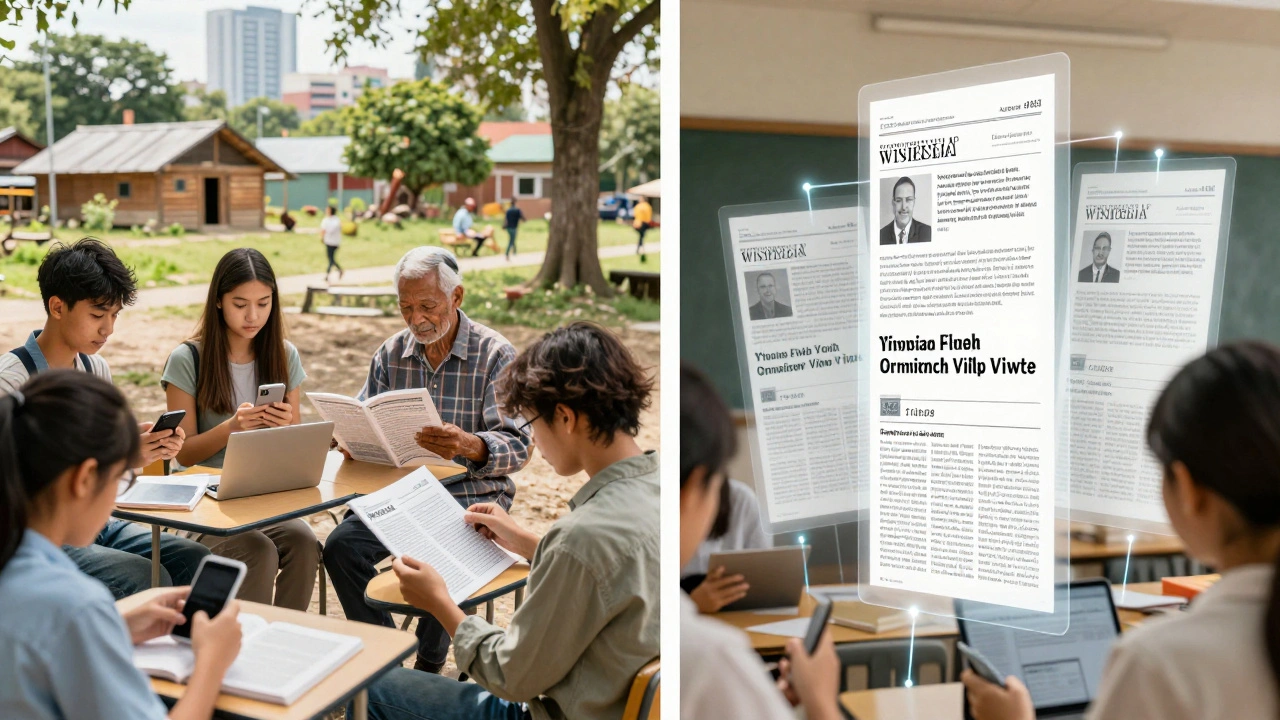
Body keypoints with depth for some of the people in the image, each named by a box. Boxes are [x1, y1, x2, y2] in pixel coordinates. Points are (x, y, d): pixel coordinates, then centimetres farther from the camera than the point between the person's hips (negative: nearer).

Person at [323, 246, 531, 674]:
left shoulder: (496, 356, -6)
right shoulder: (391, 354, 10)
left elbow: (518, 446, -13)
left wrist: (470, 446, -35)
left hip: (473, 494, -4)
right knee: (341, 545, -21)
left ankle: (429, 664, -5)